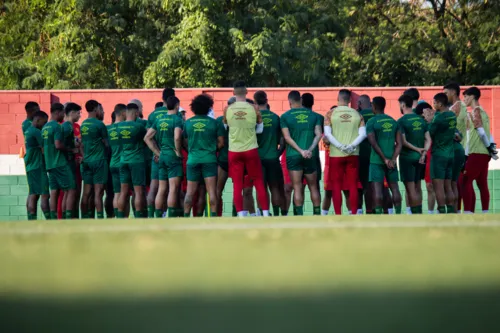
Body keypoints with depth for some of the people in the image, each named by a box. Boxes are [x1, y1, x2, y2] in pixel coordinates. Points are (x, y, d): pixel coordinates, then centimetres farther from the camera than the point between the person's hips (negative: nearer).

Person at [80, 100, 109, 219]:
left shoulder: (83, 125, 12)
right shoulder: (99, 124, -9)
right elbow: (106, 143, -4)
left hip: (86, 160, 7)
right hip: (99, 160, -7)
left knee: (86, 193, 7)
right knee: (98, 192, -9)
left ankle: (85, 219, 8)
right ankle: (100, 218, -12)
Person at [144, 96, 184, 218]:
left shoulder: (159, 120, 11)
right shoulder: (177, 119, -9)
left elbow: (147, 138, 10)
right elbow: (177, 137, -24)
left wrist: (158, 152, 11)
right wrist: (178, 152, -10)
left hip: (162, 156, 7)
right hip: (173, 157, -7)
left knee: (161, 189, 11)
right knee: (173, 188, -8)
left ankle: (158, 216, 12)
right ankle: (172, 216, -13)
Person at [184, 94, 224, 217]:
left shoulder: (188, 123, 4)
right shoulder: (214, 123, -2)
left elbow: (185, 142, 9)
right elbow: (221, 142, 0)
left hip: (192, 159, 2)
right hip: (209, 159, -2)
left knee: (190, 192, 6)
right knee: (212, 191, -4)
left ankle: (186, 217, 5)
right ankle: (213, 216, -9)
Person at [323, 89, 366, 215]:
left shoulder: (331, 113, -1)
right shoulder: (357, 114, 5)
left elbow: (327, 134, -11)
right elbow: (362, 134, -4)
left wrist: (340, 146, -12)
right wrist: (351, 146, -10)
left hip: (336, 154, -1)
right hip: (353, 154, 1)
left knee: (336, 186, 4)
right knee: (353, 185, 6)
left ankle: (338, 215, 1)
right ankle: (354, 214, 4)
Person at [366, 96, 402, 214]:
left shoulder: (371, 122, -6)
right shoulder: (393, 122, 10)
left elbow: (373, 143, -13)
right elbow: (399, 143, 4)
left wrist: (385, 159, -10)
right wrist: (393, 159, -2)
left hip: (377, 160, -5)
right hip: (391, 160, 5)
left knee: (377, 188, -5)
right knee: (394, 187, 10)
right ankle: (398, 215, 12)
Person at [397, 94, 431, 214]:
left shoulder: (401, 121, -11)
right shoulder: (421, 120, 8)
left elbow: (403, 142, -17)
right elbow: (428, 139, 4)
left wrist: (417, 149, -8)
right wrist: (424, 152, -5)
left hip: (407, 157, -6)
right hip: (420, 157, 6)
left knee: (410, 188, -3)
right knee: (417, 187, 16)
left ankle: (415, 214, -5)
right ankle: (419, 213, 20)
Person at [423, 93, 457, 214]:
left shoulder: (438, 118, -16)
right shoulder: (453, 116, 8)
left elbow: (429, 134, -10)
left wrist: (429, 120, 3)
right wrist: (431, 119, 10)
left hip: (439, 154, -8)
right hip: (450, 154, 8)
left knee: (438, 186, -6)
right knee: (448, 186, 10)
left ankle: (442, 212, -10)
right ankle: (451, 211, 9)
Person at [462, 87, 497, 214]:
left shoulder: (475, 111, -9)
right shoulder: (483, 112, 19)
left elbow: (481, 131, -15)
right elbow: (486, 132, 12)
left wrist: (489, 147, -12)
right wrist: (491, 146, 5)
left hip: (477, 153, -9)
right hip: (484, 153, 9)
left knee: (466, 181, -8)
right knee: (482, 183, 9)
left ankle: (468, 212, -15)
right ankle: (485, 213, 7)